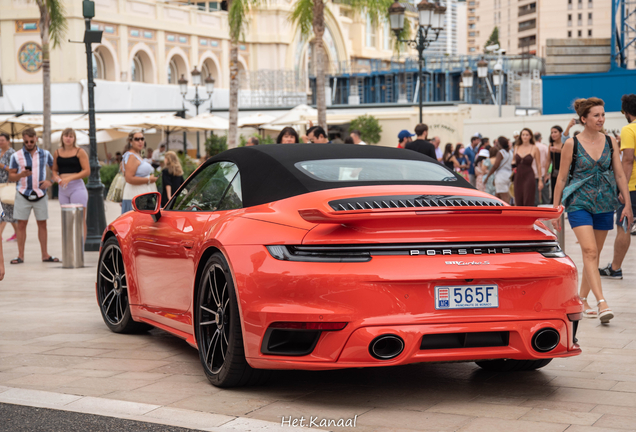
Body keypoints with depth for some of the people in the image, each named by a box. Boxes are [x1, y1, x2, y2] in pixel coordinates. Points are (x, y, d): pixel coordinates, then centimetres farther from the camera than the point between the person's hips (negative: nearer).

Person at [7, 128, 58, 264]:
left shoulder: (45, 154, 5)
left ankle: (45, 254, 10)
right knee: (21, 224, -1)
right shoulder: (16, 156, 1)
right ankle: (20, 256, 2)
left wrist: (50, 181, -5)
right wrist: (21, 174, -19)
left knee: (42, 224, 5)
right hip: (23, 194, -1)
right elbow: (11, 177, 2)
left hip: (40, 194, 1)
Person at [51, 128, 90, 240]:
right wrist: (56, 177, -3)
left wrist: (70, 178, -15)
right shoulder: (57, 153, 12)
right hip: (62, 189, 5)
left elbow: (87, 171, -8)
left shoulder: (80, 152, -2)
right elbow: (54, 170, 21)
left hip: (77, 187, -5)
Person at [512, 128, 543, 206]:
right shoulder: (517, 147, 9)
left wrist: (540, 180, -3)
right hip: (518, 176, 4)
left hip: (529, 176, -4)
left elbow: (538, 165, 1)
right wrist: (513, 163, -2)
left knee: (528, 202, -7)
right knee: (518, 201, 3)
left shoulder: (534, 149, -1)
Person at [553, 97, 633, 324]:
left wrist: (627, 204, 2)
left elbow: (620, 175, 7)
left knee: (594, 255, 9)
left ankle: (582, 300, 22)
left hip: (604, 205, 4)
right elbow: (561, 179, 0)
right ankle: (602, 303, -27)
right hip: (579, 203, -4)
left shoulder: (610, 142, 4)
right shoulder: (571, 144, -5)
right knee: (589, 251, -17)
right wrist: (555, 209, -1)